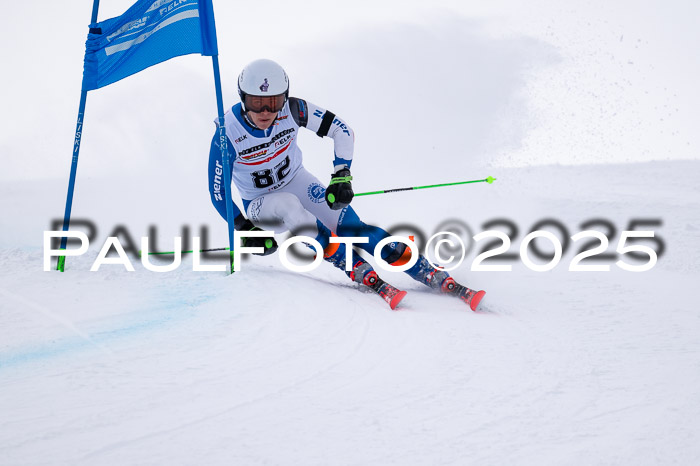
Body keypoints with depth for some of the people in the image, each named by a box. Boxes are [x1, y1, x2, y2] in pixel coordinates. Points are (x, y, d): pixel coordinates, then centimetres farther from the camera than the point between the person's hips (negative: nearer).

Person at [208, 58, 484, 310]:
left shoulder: (292, 110, -21)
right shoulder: (228, 135, -25)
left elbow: (341, 131, -9)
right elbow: (218, 193, -15)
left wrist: (342, 175, -16)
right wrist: (245, 231, -22)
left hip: (297, 182, 2)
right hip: (259, 204, -2)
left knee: (350, 227, -19)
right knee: (289, 207, -36)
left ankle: (436, 278, -23)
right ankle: (366, 277, -37)